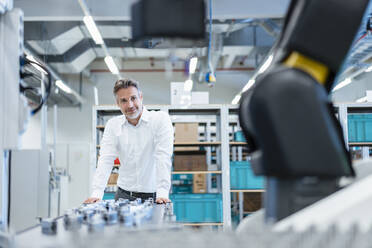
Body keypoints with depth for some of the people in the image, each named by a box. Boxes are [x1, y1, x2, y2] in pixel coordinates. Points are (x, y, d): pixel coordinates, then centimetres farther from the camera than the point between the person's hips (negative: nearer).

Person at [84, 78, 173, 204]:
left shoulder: (161, 119, -4)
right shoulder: (113, 124, 6)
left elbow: (163, 157, -13)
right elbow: (106, 160, -2)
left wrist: (162, 193, -22)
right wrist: (96, 193, -14)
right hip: (124, 194, 2)